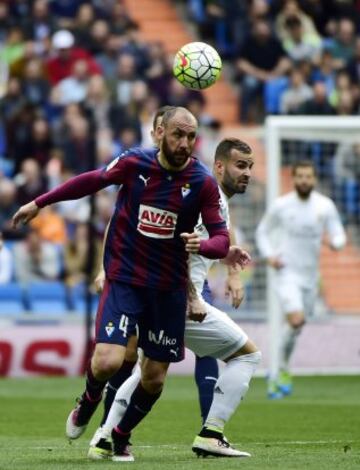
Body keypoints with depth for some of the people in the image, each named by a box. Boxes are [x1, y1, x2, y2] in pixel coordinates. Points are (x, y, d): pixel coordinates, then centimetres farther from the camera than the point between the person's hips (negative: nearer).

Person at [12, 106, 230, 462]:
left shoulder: (203, 183, -8)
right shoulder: (134, 163, -8)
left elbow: (222, 239, -8)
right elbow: (93, 181, 10)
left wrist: (202, 245, -32)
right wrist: (39, 204, 16)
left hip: (169, 288, 1)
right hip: (123, 280, -1)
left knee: (154, 378, 6)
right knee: (107, 362, -19)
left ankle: (120, 438, 33)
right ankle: (89, 402, 17)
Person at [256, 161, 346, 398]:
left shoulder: (325, 206, -2)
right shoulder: (281, 205, -5)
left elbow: (339, 236, -1)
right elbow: (263, 231, 9)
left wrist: (335, 241, -26)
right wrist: (269, 256, -7)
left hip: (310, 274, 3)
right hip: (287, 272, -3)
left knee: (297, 325, 11)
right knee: (296, 320, -22)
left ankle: (277, 378, 29)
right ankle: (284, 370, -4)